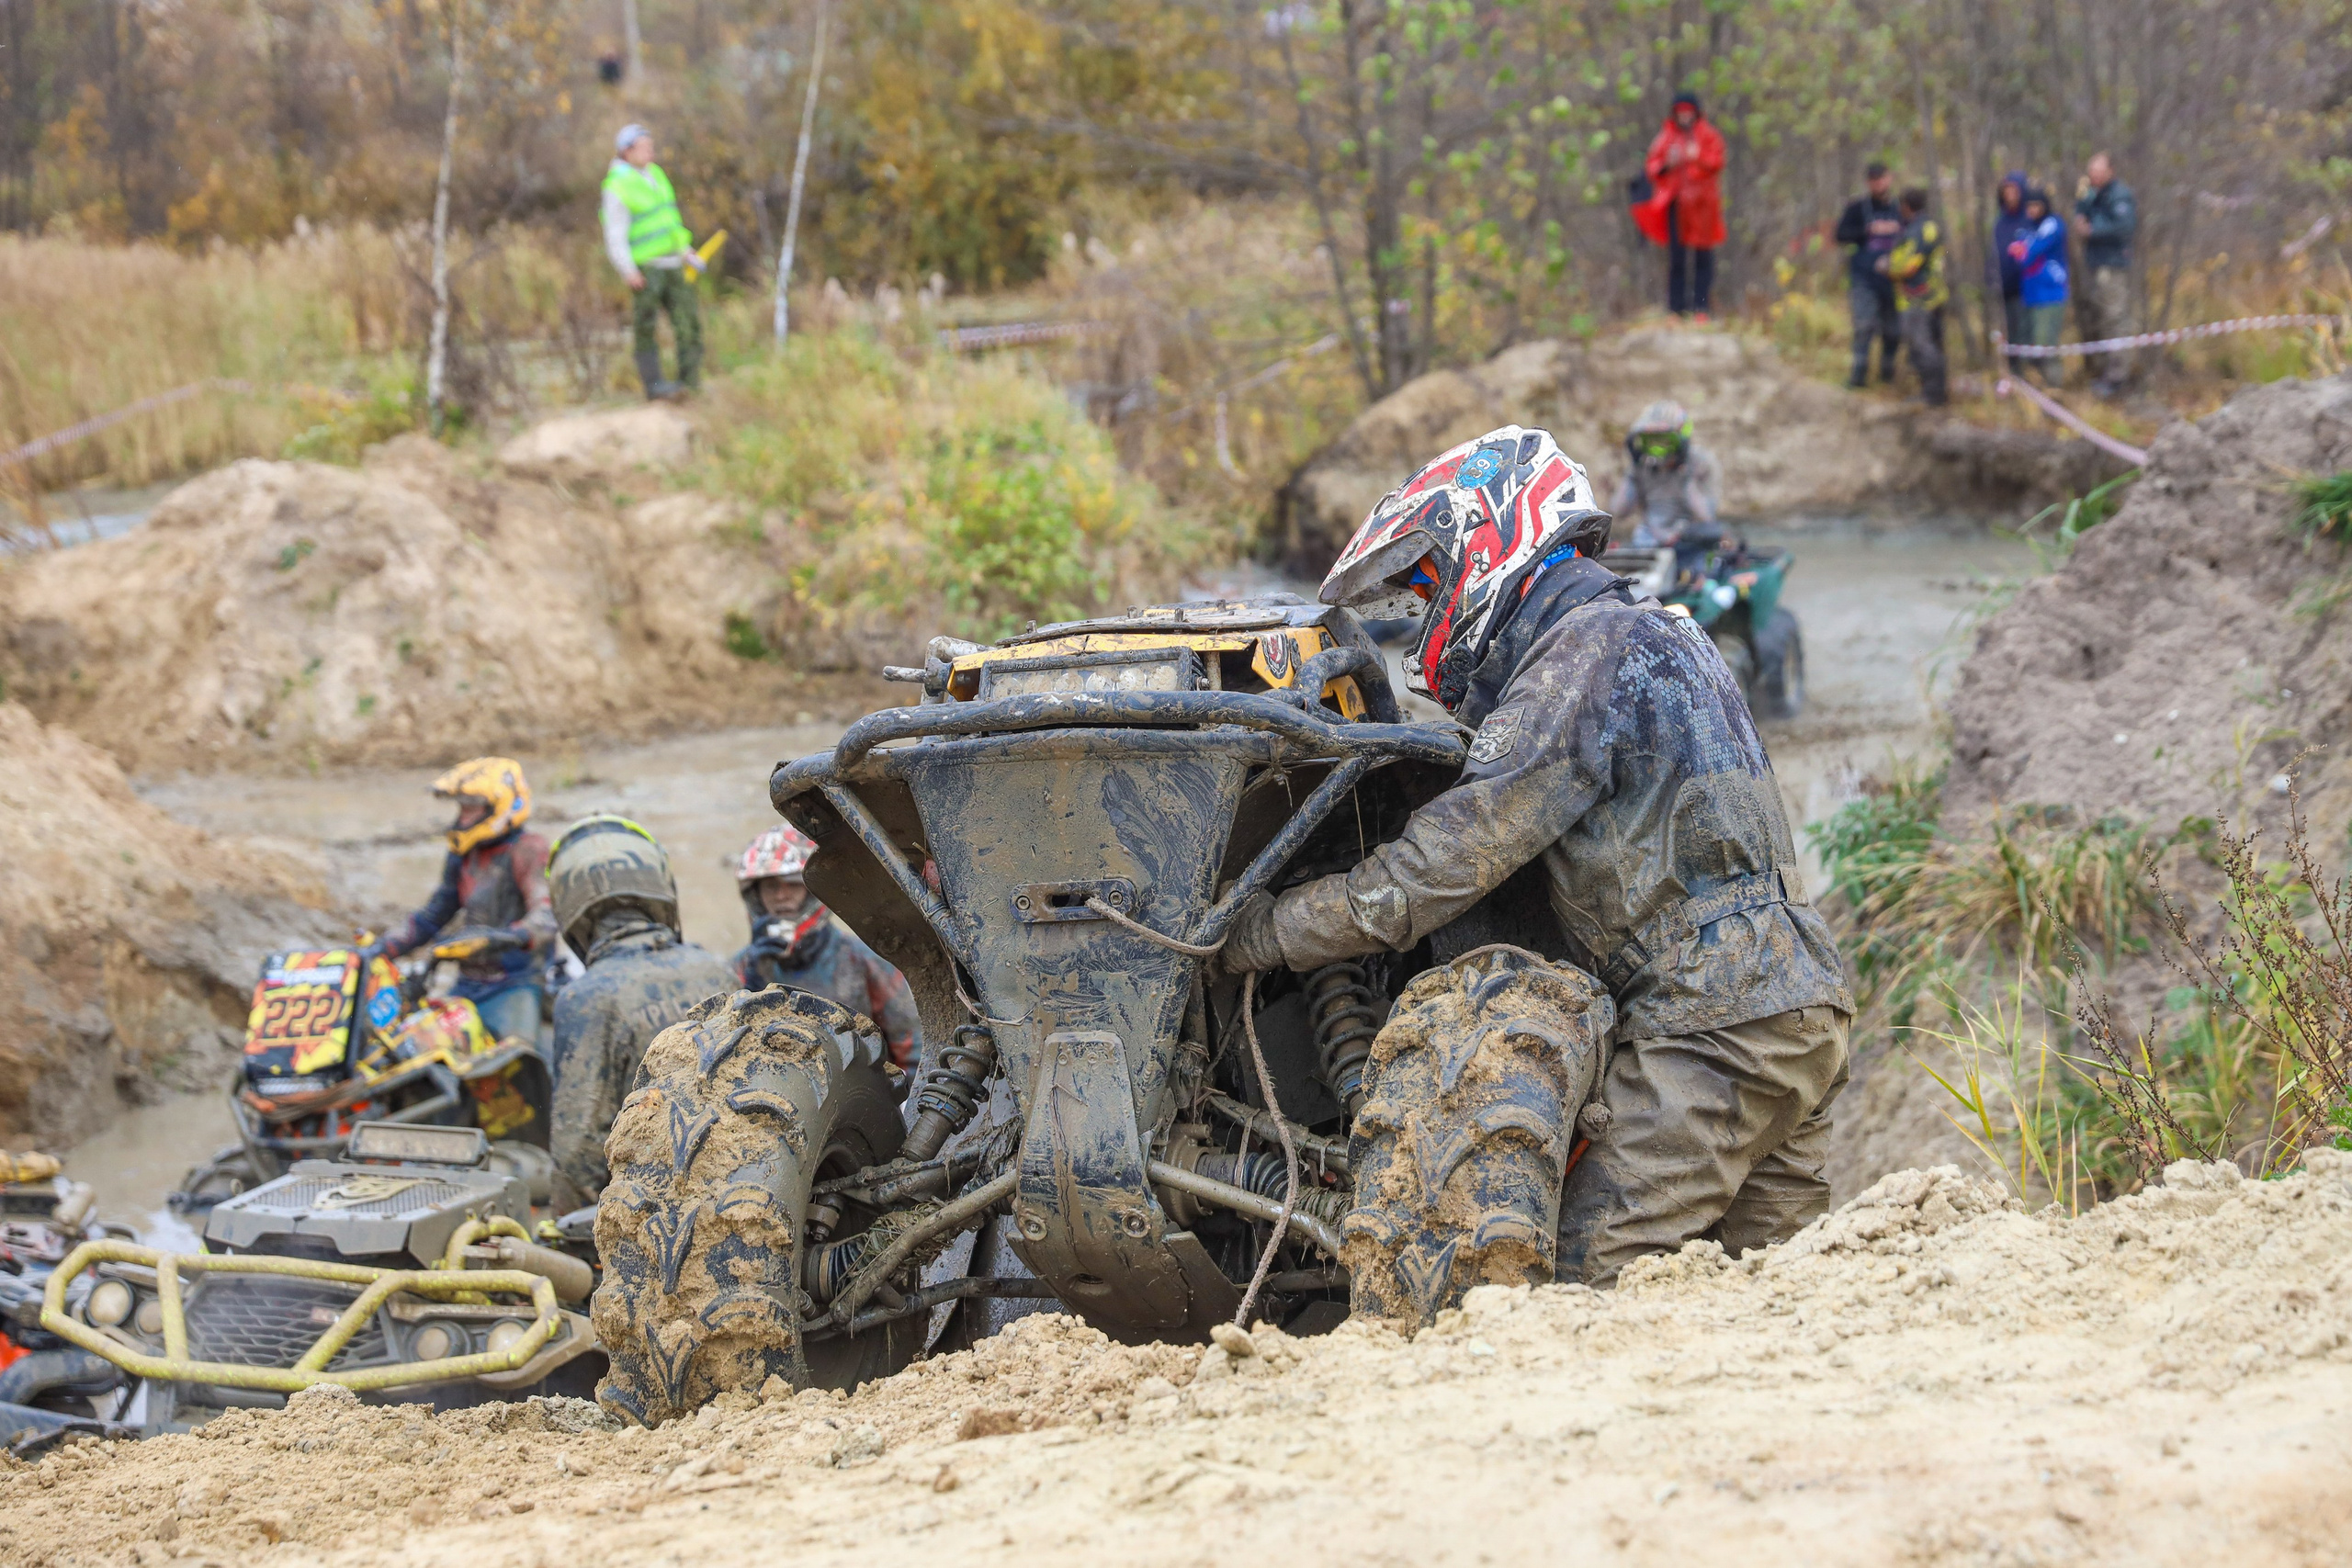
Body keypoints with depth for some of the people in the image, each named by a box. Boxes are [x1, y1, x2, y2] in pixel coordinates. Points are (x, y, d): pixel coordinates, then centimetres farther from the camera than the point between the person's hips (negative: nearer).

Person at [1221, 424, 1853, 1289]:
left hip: (1713, 1023, -10)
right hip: (1795, 1010, 10)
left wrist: (1259, 932, -10)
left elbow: (1445, 863, -15)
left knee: (1589, 1275, -15)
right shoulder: (1654, 635, 23)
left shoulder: (1588, 652, -10)